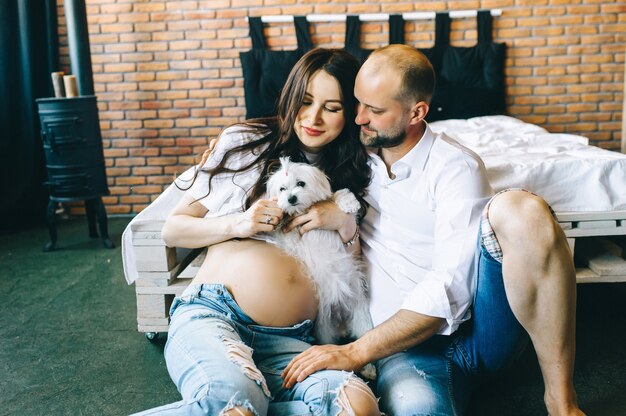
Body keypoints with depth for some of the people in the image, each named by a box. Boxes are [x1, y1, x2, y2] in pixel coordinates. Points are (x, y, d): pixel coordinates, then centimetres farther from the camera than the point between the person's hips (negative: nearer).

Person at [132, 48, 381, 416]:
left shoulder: (353, 177, 18)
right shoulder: (245, 142, 11)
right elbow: (173, 229, 12)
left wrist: (345, 225, 0)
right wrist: (235, 224, -6)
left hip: (290, 343, 4)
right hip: (211, 313, -3)